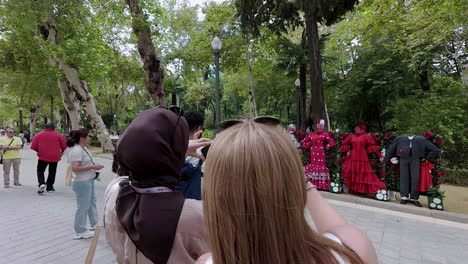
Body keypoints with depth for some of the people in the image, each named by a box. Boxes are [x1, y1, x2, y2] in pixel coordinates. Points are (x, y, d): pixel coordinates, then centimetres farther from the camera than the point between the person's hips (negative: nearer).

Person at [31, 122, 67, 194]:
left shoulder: (38, 135, -1)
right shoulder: (58, 135, -2)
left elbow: (34, 147, -1)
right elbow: (64, 146, 1)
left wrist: (39, 152, 19)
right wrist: (61, 153, 21)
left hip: (43, 156, -1)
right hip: (54, 157, 1)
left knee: (40, 171, 12)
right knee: (52, 172, 13)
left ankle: (41, 183, -12)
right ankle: (49, 187, 19)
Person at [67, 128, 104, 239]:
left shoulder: (83, 148, 8)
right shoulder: (76, 150, -22)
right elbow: (75, 168, -29)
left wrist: (94, 164, 7)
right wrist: (92, 167, -25)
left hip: (89, 181, 11)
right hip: (82, 182, -11)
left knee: (92, 202, 22)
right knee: (83, 207, 2)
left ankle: (94, 224, 39)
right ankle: (80, 232, 17)